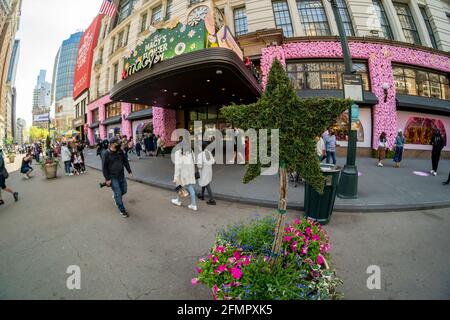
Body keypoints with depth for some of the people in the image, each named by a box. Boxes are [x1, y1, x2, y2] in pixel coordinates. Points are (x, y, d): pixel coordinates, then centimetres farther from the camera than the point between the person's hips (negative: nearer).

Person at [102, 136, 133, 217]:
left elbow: (125, 161, 11)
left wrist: (129, 171, 7)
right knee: (118, 194, -3)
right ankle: (122, 210, 10)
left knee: (124, 191, 15)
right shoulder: (107, 154, -14)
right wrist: (107, 179, -13)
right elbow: (104, 167, -12)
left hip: (121, 176, 5)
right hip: (113, 177, -5)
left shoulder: (120, 151, 1)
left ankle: (116, 197, 48)